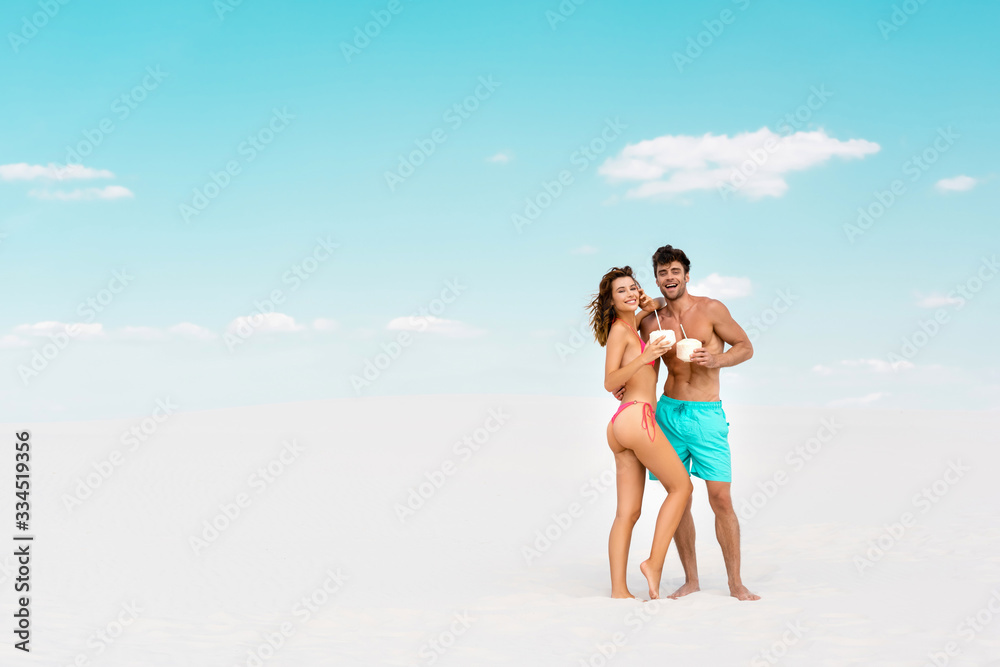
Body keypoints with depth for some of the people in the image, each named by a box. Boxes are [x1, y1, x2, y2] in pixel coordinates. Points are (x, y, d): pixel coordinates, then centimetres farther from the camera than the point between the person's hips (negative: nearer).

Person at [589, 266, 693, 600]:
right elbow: (609, 382, -13)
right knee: (681, 487, -1)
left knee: (628, 512, 4)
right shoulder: (619, 330, -4)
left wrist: (649, 310, 25)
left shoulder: (631, 327, 21)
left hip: (622, 426, 9)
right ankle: (655, 562, -4)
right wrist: (644, 357, -24)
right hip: (637, 417, -9)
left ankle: (618, 589, 2)